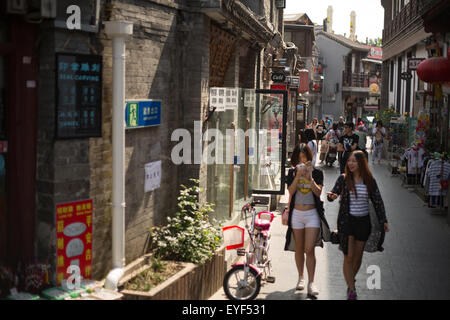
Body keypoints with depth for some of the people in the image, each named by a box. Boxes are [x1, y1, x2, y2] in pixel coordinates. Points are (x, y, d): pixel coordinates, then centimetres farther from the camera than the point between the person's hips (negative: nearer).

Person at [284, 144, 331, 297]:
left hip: (312, 214, -2)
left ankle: (311, 283, -9)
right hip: (297, 214, 2)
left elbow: (318, 192, -9)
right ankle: (301, 278, 25)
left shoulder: (317, 173, 3)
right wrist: (298, 175, -17)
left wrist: (309, 177, -20)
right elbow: (291, 191, -8)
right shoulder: (292, 172, 6)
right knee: (299, 249, 9)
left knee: (309, 249, -10)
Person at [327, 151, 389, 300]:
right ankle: (351, 290, 0)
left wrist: (383, 220, 3)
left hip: (363, 221, 2)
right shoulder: (343, 179, -2)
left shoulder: (369, 180, 1)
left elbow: (377, 201, 7)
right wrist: (332, 196, -23)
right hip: (346, 221, -2)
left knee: (358, 256, 10)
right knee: (348, 257, -7)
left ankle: (350, 282, 33)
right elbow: (332, 194, 1)